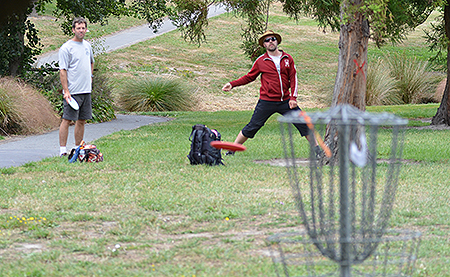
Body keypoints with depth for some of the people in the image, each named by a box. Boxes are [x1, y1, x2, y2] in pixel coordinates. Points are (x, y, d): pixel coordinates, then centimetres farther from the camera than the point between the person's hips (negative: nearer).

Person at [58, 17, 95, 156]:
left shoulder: (87, 46, 14)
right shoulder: (66, 48, -9)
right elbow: (63, 71, -12)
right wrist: (66, 90, -18)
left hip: (86, 91, 7)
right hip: (72, 91, -7)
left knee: (82, 121, 10)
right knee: (67, 120, -8)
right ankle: (62, 150, -7)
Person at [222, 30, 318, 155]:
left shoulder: (287, 59, 6)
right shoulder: (261, 61, 1)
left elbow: (293, 78, 7)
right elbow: (249, 77, 11)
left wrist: (293, 98, -3)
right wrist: (232, 84, 1)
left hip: (285, 101, 2)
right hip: (266, 102, -2)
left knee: (303, 124, 0)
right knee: (252, 127, -2)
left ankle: (316, 148, 15)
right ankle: (232, 150, 10)